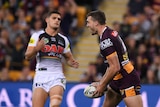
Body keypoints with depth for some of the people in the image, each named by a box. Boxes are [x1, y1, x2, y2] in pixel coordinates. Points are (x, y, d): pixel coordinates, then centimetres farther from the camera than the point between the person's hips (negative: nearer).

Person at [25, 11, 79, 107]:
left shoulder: (63, 40, 15)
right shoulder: (37, 36, 4)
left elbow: (69, 58, 25)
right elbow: (27, 56, -3)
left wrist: (73, 63, 1)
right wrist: (36, 49, -24)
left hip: (57, 77, 2)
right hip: (41, 75, -1)